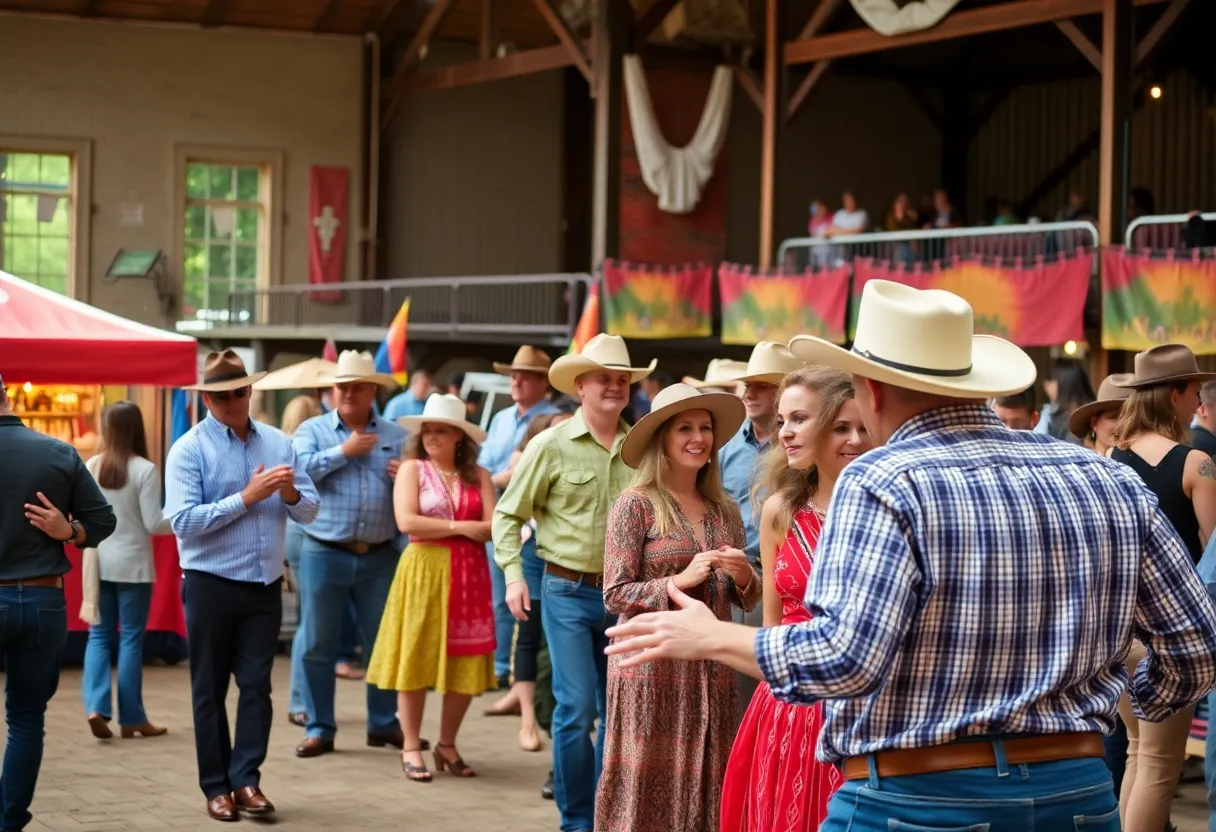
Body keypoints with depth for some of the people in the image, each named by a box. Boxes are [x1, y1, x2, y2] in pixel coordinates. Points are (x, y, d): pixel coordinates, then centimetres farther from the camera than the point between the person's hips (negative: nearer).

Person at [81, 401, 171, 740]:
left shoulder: (91, 467, -1)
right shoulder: (144, 469, -12)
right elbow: (153, 523, -12)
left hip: (99, 562, 3)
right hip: (132, 564, -3)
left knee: (99, 634, 11)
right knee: (131, 638, 4)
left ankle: (96, 706, -5)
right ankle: (131, 718, 10)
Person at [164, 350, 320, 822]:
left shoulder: (278, 443, 6)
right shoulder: (189, 450, -7)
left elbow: (310, 512, 6)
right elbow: (183, 520, -17)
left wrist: (290, 492, -16)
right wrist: (247, 498, -19)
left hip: (265, 585, 3)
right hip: (210, 584, -3)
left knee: (256, 686, 3)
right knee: (210, 689, 7)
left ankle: (246, 779, 9)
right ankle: (216, 786, 15)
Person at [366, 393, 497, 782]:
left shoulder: (478, 476, 8)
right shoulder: (412, 468, 2)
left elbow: (492, 528, -4)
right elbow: (406, 521, -11)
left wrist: (436, 526, -12)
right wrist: (459, 526, -7)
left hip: (468, 576, 3)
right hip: (423, 572, -3)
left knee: (466, 664, 5)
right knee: (417, 659, 0)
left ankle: (447, 745, 20)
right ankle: (411, 748, 10)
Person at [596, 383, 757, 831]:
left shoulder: (725, 510, 10)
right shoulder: (636, 504, -4)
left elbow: (746, 600, 16)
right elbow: (615, 595, -7)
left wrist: (744, 577, -5)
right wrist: (680, 580, -16)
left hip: (711, 671, 5)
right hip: (651, 667, -5)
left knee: (704, 790, 6)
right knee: (648, 790, -3)